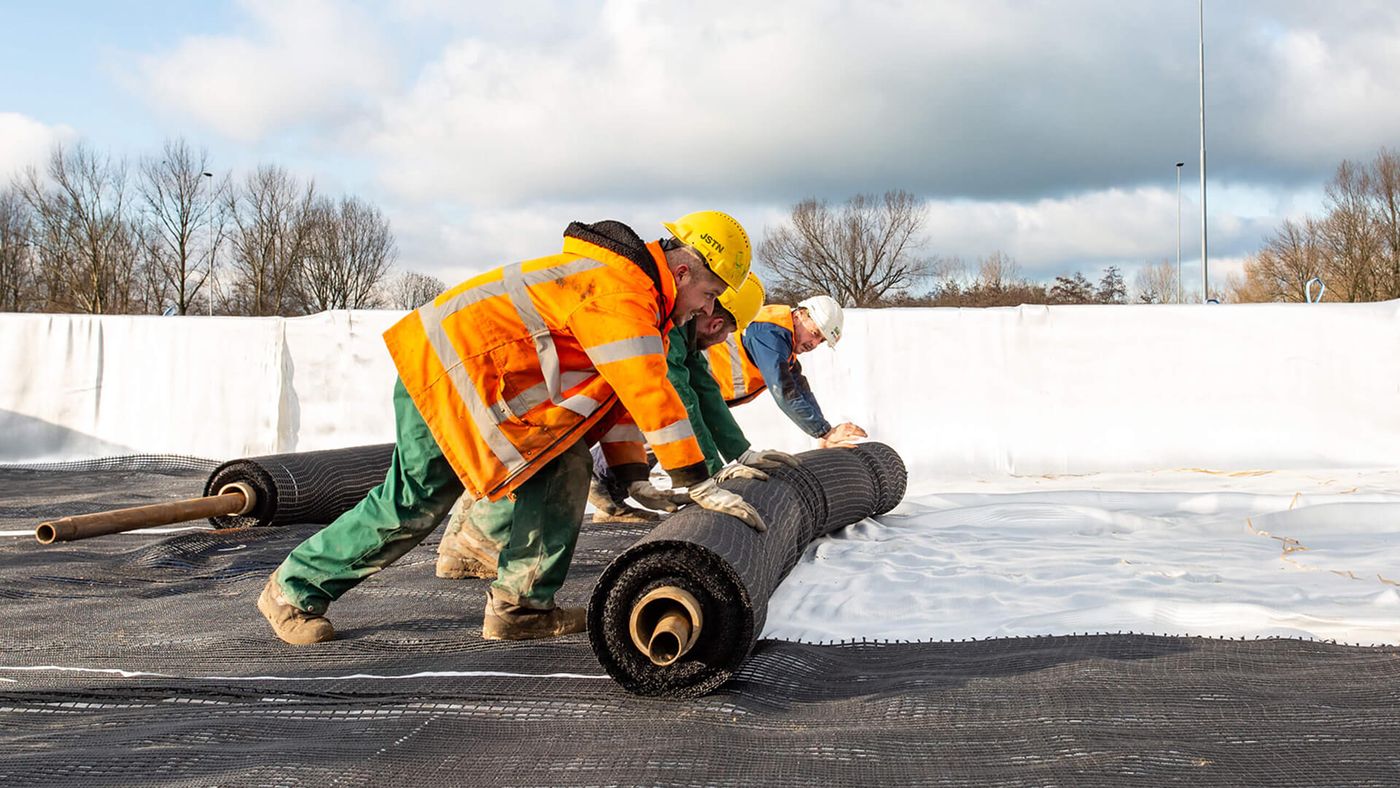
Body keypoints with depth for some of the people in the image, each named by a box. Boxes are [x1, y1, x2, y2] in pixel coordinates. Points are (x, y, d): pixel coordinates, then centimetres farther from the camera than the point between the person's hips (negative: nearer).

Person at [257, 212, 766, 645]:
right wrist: (698, 483, -26)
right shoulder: (620, 289, -22)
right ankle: (295, 590, 14)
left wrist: (633, 477, 6)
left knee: (562, 469, 1)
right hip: (445, 375, -10)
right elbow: (649, 392, -28)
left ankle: (522, 606, 4)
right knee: (414, 504, -3)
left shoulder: (630, 295, 11)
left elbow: (619, 388, 14)